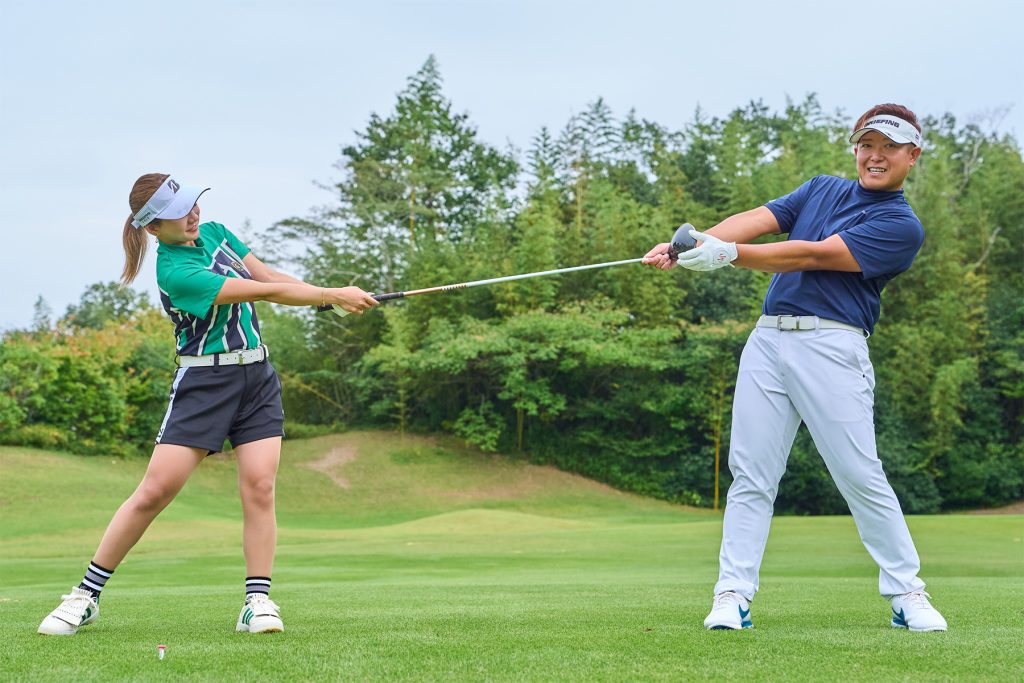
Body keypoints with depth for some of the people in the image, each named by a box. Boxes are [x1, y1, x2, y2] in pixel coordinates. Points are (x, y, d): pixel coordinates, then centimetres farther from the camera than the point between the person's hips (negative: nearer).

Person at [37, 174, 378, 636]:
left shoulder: (214, 232, 8)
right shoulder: (174, 272, -18)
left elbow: (269, 276, 9)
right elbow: (264, 291, -18)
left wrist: (328, 296, -6)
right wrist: (333, 296, -14)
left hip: (257, 376, 6)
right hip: (204, 381, -6)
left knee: (259, 485, -9)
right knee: (156, 490, -8)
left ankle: (258, 602, -5)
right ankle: (86, 595, 2)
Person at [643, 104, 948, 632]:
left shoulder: (901, 226, -1)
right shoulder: (822, 190, 20)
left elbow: (812, 257, -13)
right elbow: (756, 220, 4)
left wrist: (728, 255, -22)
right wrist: (687, 243, -14)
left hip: (831, 345, -5)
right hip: (767, 338, 5)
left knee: (860, 475, -6)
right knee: (750, 472, -1)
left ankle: (907, 594, 8)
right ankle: (732, 595, 0)